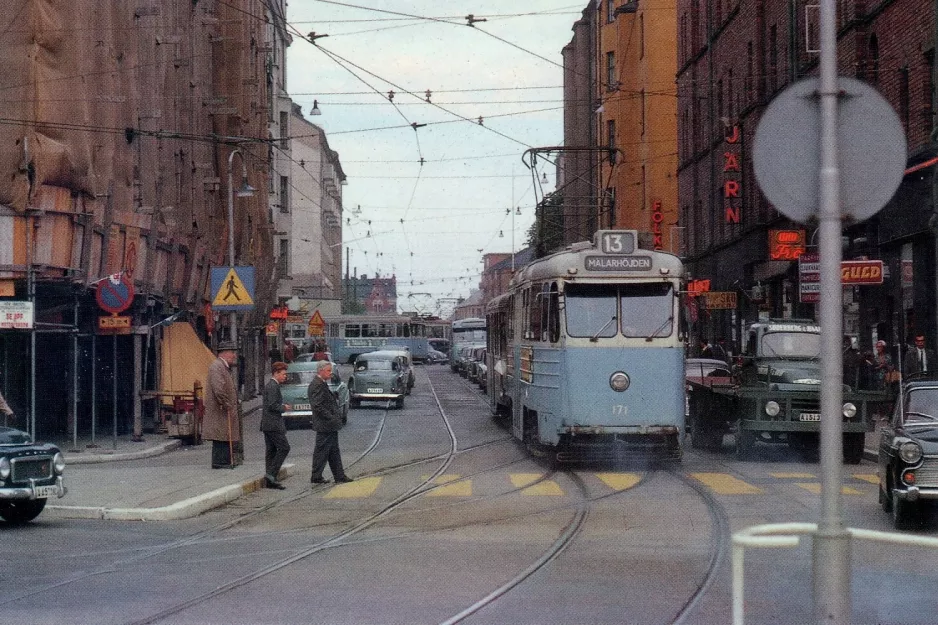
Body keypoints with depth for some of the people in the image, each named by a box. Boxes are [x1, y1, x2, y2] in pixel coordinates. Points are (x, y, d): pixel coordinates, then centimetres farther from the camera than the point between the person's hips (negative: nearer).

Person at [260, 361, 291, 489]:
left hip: (267, 424, 10)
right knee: (284, 448, -8)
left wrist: (283, 406, 13)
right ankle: (271, 474, -11)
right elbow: (272, 405, -22)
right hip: (273, 424, -10)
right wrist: (284, 408, -7)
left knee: (271, 450, 10)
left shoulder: (269, 385, 17)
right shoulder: (273, 386, -15)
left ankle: (270, 480, 10)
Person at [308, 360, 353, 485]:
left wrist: (336, 418, 16)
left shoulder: (322, 384, 16)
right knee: (321, 451, -3)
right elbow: (317, 406, -24)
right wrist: (331, 418, -22)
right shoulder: (317, 385, -17)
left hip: (330, 426, 11)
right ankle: (316, 477, 3)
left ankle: (339, 476, 17)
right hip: (325, 425, -11)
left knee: (334, 452, 13)